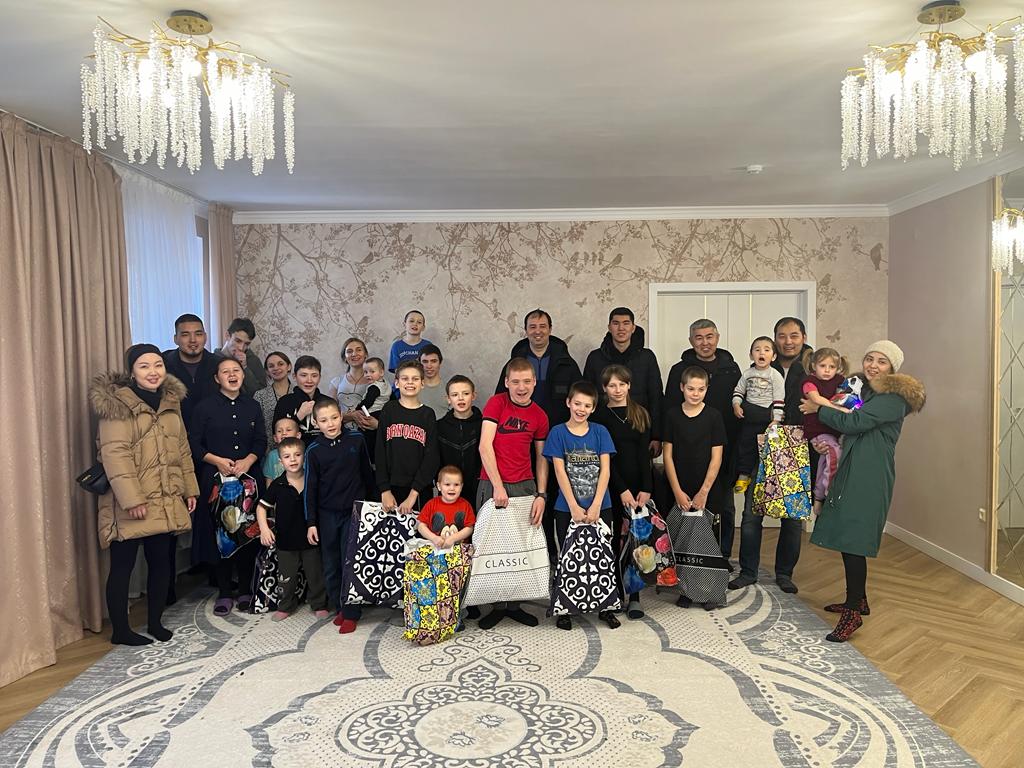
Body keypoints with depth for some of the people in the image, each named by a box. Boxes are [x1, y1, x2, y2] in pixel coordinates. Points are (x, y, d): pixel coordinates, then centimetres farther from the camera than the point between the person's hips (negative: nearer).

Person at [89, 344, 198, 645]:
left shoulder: (171, 401, 11)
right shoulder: (117, 403, -10)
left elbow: (182, 449, 17)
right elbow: (115, 454, -17)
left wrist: (190, 488, 14)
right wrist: (132, 500, -21)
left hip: (167, 502, 6)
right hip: (130, 504, -6)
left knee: (161, 561, 12)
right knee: (123, 565, 5)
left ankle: (155, 622, 28)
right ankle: (120, 630, 18)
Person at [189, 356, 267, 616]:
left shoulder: (252, 406, 9)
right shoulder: (205, 407, 1)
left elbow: (261, 442, 8)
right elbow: (194, 443, -1)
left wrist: (247, 461, -9)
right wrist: (218, 461, -14)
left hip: (249, 477, 2)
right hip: (216, 478, -2)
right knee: (219, 534, 0)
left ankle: (245, 590, 16)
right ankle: (224, 592, 13)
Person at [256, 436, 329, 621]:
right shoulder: (277, 485, -9)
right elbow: (262, 506, -3)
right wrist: (264, 528, -16)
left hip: (310, 537, 0)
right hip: (286, 539, 0)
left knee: (315, 574, 11)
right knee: (287, 576, 13)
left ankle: (319, 604, 28)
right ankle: (285, 606, 31)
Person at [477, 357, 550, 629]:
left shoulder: (539, 416, 7)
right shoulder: (496, 403, -3)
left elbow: (541, 458, 10)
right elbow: (485, 446, -9)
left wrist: (541, 495, 0)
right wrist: (498, 486, -14)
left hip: (525, 486, 3)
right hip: (492, 485, -3)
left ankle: (514, 603, 21)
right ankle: (497, 605, 17)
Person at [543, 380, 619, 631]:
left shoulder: (600, 432, 2)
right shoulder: (558, 433, -2)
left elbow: (605, 470, -3)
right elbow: (560, 471, -7)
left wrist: (596, 505, -12)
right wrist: (574, 507, -13)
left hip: (600, 507, 1)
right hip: (566, 508, -1)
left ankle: (606, 608, 23)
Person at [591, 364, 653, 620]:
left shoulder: (641, 414, 8)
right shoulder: (599, 416, 0)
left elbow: (644, 453, 2)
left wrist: (645, 489, -8)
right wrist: (622, 489, -11)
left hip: (639, 486, 2)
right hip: (612, 487, -2)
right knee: (613, 539, 4)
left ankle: (634, 596, 5)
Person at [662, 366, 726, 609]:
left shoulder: (714, 416, -2)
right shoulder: (672, 415, 1)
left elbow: (716, 457, -3)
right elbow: (668, 455, 1)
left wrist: (704, 492, -7)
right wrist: (677, 491, -4)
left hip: (707, 491, -1)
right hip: (679, 491, 1)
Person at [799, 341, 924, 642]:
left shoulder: (894, 398, -9)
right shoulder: (863, 390, 18)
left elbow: (853, 422, -16)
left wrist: (818, 409, -4)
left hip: (869, 478, -8)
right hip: (849, 472, 9)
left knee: (852, 541, -10)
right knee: (846, 538, 13)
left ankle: (853, 612, -3)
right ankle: (858, 600, 27)